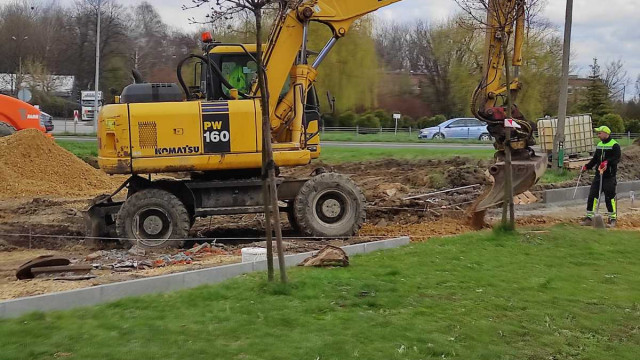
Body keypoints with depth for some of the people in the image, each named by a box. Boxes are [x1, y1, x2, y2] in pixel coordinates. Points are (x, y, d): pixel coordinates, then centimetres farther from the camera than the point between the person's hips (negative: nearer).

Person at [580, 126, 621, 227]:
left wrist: (607, 162, -35)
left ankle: (613, 219, 9)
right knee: (592, 195, 3)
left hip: (609, 177, -7)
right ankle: (589, 217, 8)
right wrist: (587, 167, 10)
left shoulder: (614, 145, -7)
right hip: (598, 175, 7)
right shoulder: (599, 145, 16)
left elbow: (616, 158, -19)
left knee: (610, 198, -3)